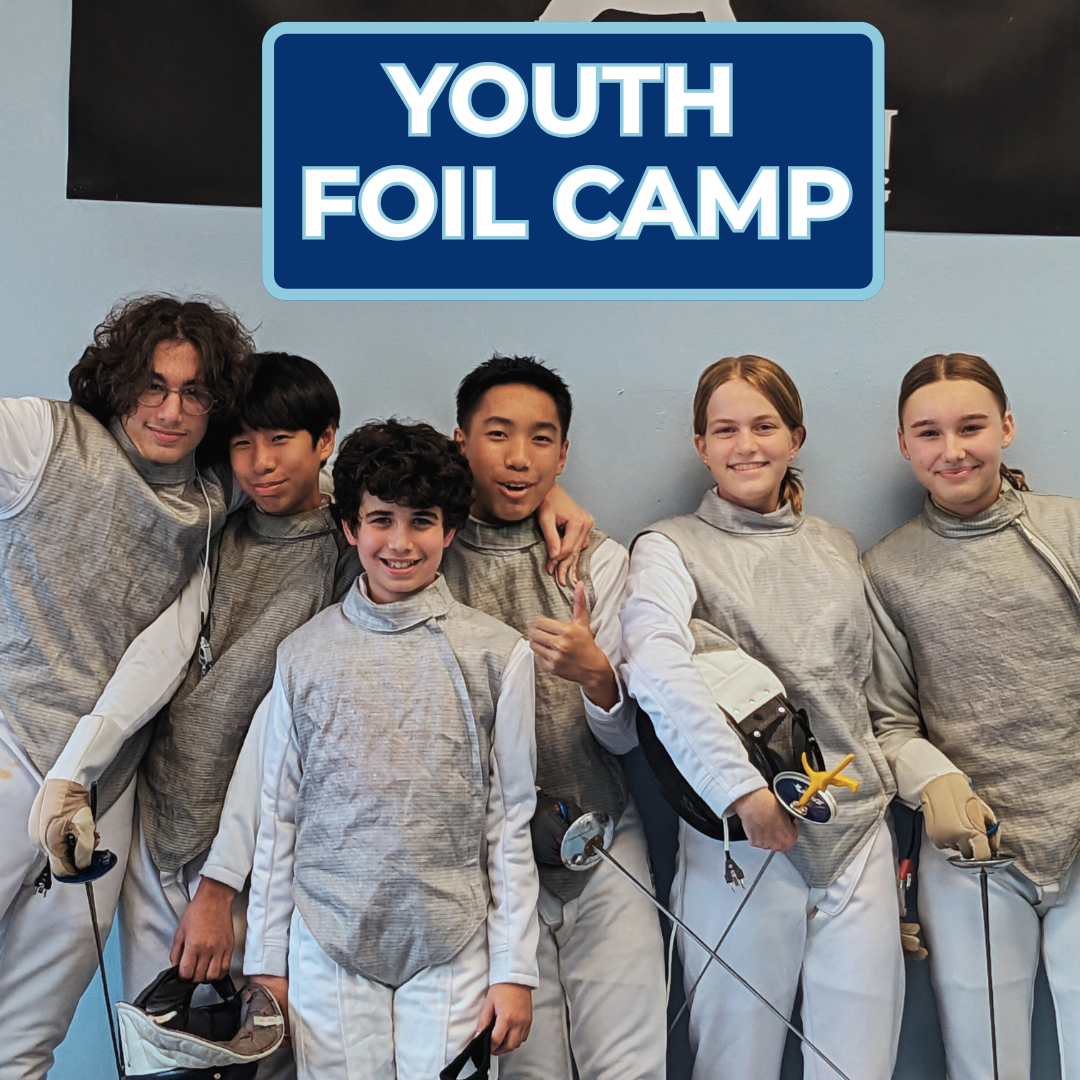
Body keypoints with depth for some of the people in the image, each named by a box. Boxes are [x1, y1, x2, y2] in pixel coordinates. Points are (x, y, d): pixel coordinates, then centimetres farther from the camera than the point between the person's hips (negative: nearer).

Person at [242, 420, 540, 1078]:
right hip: (327, 951, 1)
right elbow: (278, 816, 7)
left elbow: (512, 819, 1)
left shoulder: (499, 653, -1)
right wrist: (266, 959, 7)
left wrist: (514, 968, -1)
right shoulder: (304, 654, 3)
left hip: (453, 952, -1)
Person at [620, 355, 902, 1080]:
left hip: (858, 835, 4)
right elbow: (658, 673, -20)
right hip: (740, 842, -4)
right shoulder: (669, 548, -1)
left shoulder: (838, 549, 15)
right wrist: (744, 790, -26)